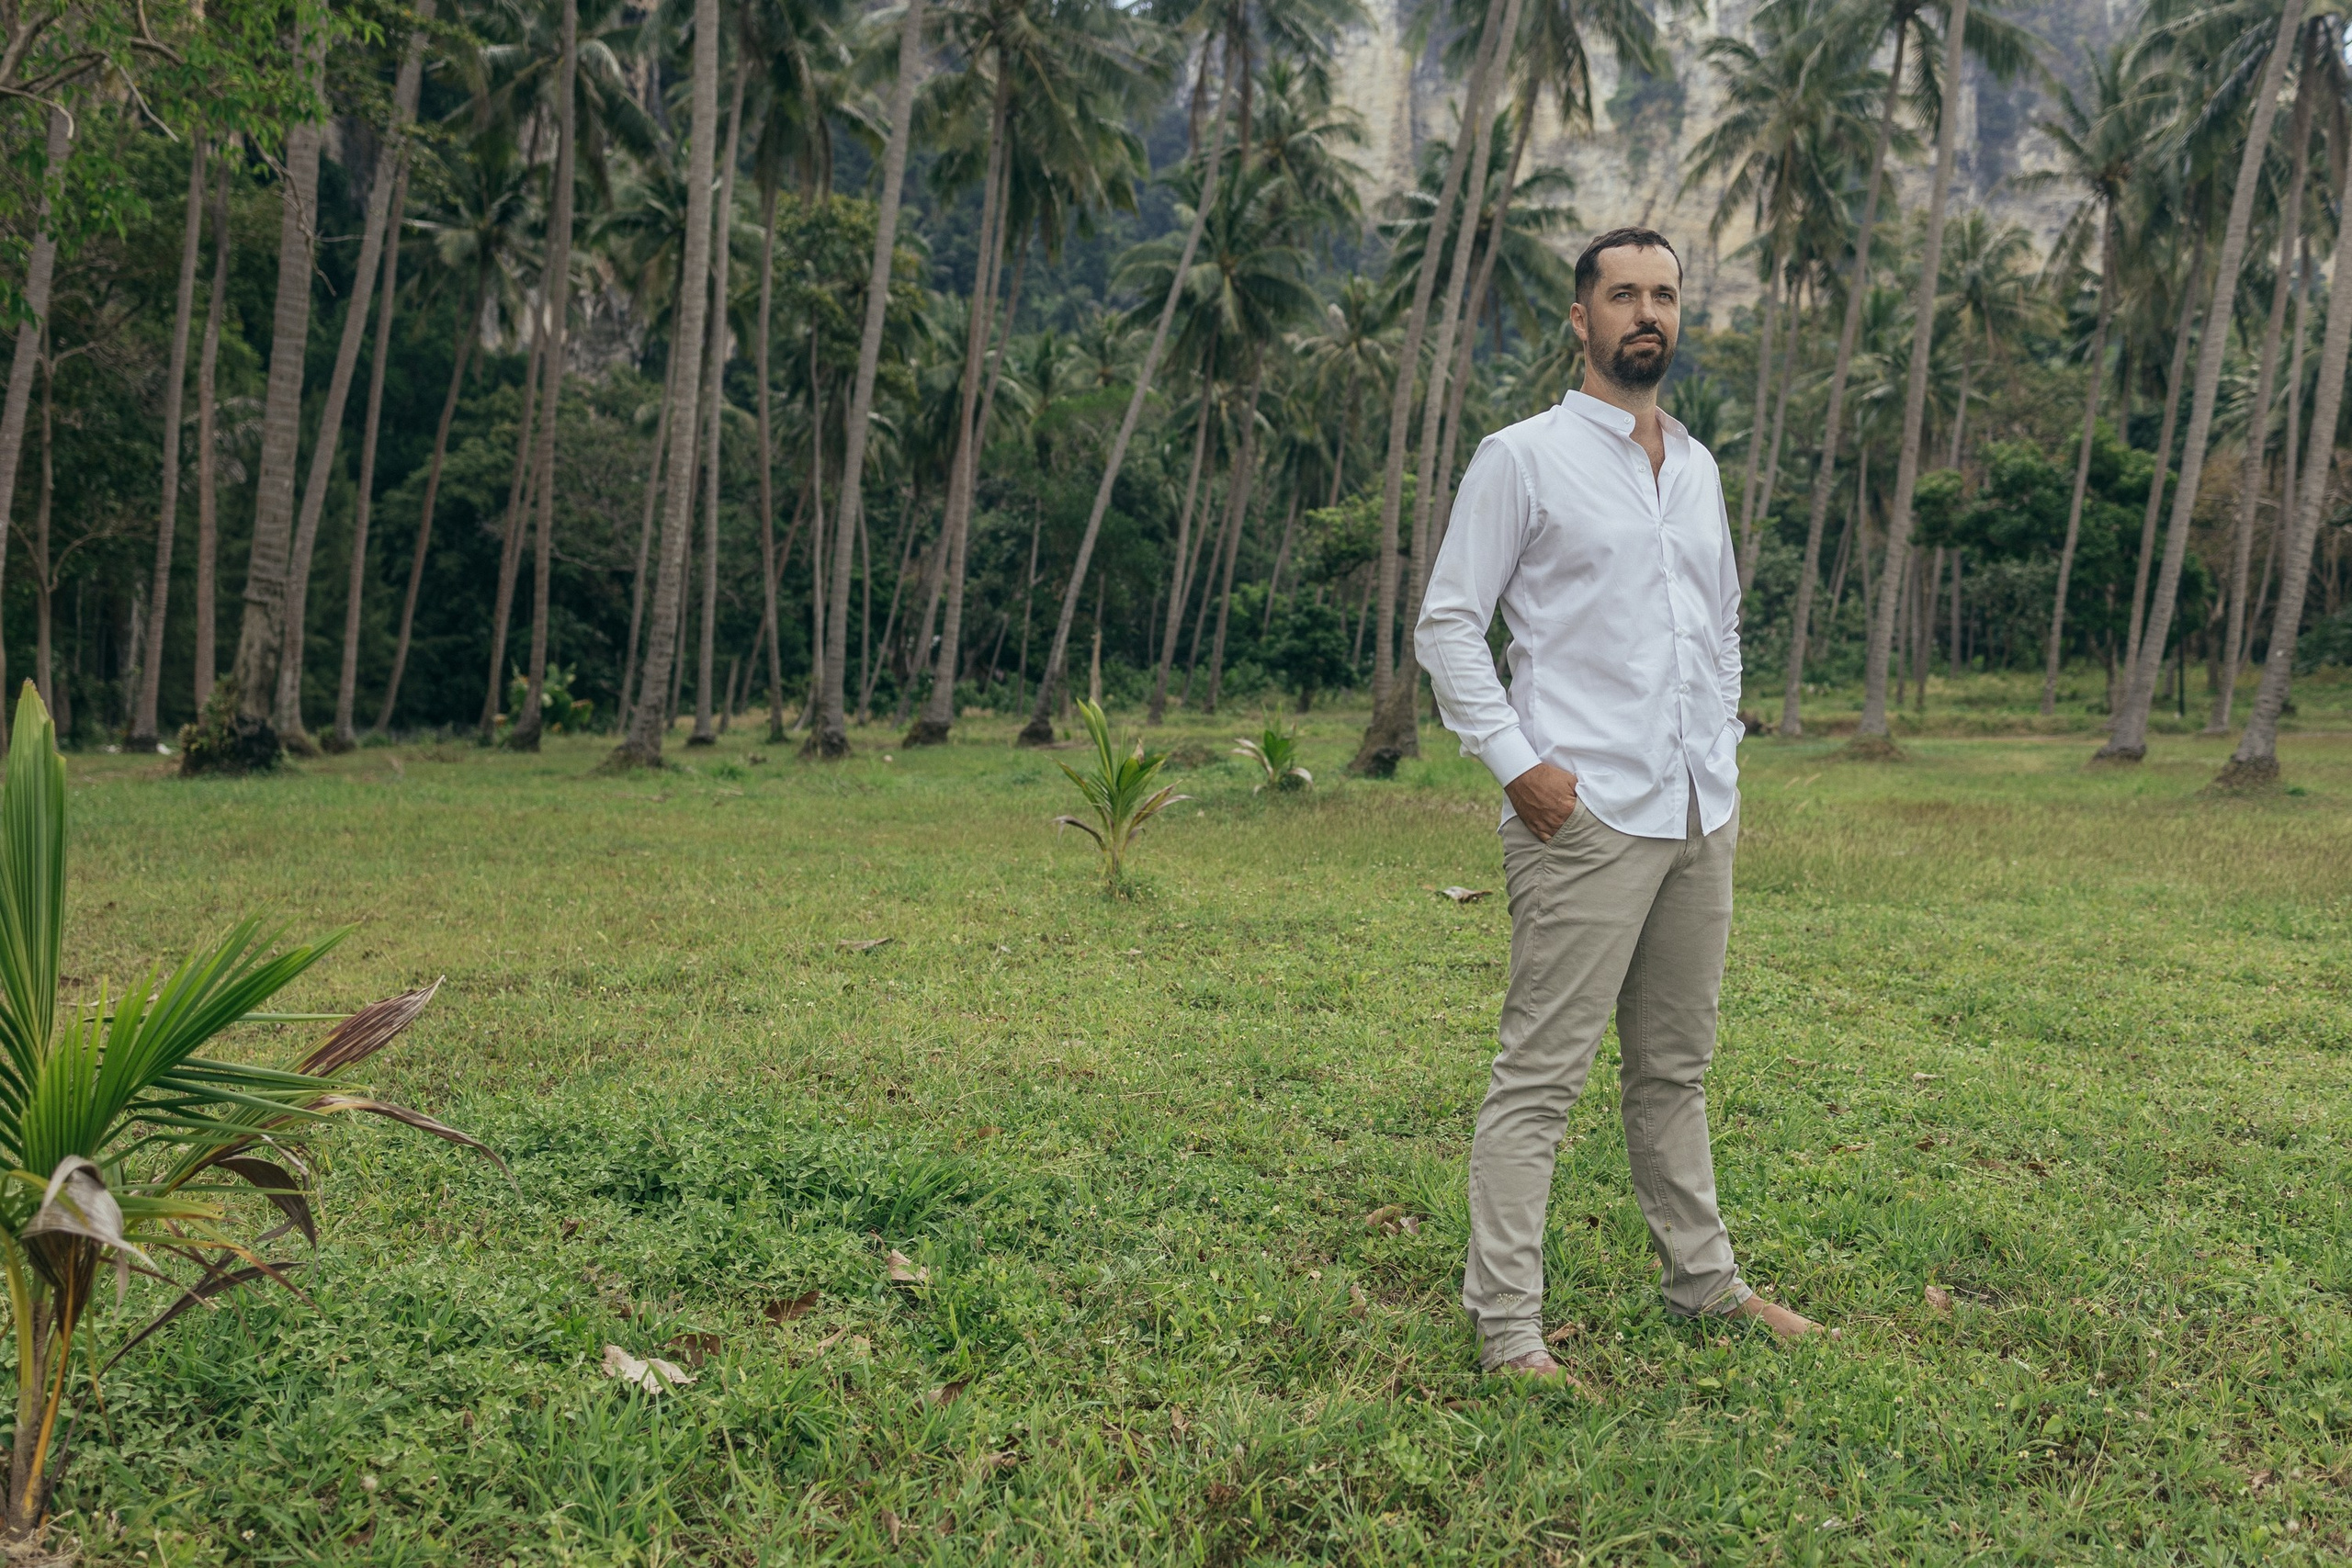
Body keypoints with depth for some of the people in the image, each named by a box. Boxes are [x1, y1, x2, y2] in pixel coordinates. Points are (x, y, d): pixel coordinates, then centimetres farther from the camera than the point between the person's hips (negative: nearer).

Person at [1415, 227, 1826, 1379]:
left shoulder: (1698, 468, 18)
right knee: (1541, 1071, -6)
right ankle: (1506, 1322, 1)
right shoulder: (1523, 459, -2)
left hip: (1700, 814, 7)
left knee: (1676, 1066, 17)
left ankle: (1702, 1279, 29)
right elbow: (1447, 623, -6)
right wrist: (1515, 762, -13)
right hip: (1584, 815, -6)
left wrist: (1725, 756, 17)